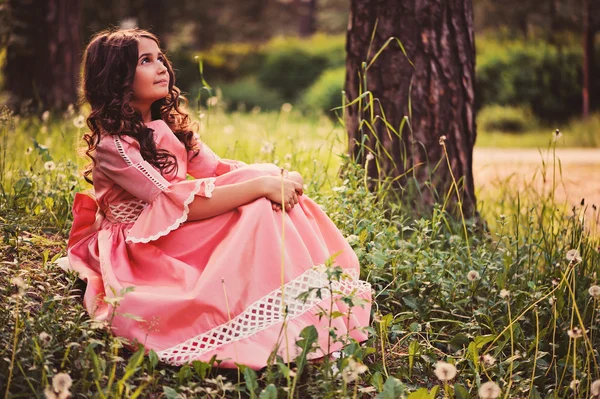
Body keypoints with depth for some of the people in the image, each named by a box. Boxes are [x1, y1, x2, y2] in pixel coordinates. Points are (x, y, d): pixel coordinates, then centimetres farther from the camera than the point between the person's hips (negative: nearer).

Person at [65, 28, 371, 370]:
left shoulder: (167, 124, 8)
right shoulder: (111, 144, -20)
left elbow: (217, 168, 5)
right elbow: (176, 204, -27)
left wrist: (279, 176, -15)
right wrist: (262, 184, -30)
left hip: (178, 237, 8)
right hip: (140, 251, -8)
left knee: (276, 196, -13)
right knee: (260, 203, -23)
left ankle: (322, 308, -17)